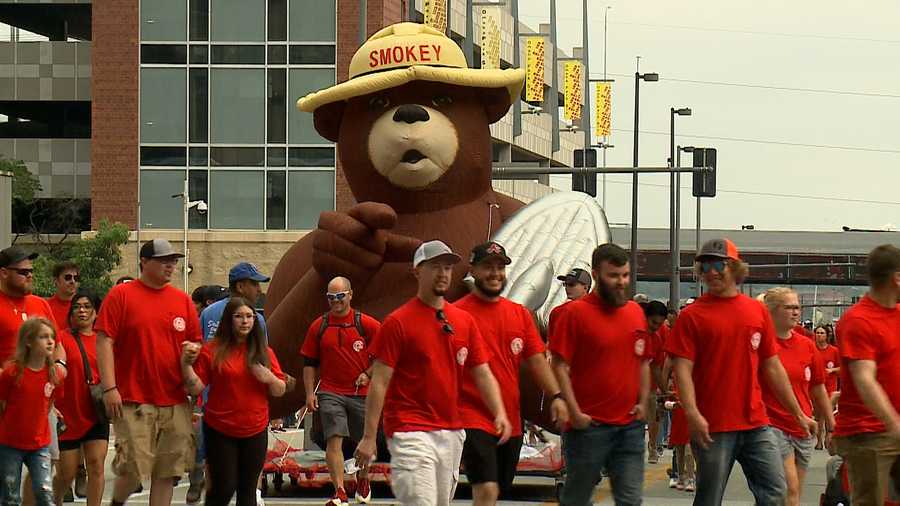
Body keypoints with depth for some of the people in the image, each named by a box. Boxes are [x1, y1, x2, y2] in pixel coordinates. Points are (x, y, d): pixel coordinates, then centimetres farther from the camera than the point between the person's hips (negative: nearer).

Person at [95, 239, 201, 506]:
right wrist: (109, 388, -13)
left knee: (167, 471, 3)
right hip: (134, 401, -4)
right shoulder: (120, 295, -1)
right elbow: (104, 342, -5)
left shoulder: (183, 300, 12)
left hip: (175, 402, 4)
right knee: (134, 468, -7)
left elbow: (195, 344, 19)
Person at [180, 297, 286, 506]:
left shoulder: (264, 352, 7)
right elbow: (196, 388, -6)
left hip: (255, 432, 3)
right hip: (220, 431, -3)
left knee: (247, 489, 5)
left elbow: (280, 391, 9)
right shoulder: (213, 350, -3)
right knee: (224, 488, -6)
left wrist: (269, 378, -11)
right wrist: (186, 363, -21)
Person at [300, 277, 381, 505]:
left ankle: (363, 480, 38)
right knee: (334, 440, -13)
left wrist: (368, 374, -4)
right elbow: (309, 363, 9)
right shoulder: (318, 327, 3)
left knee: (364, 442, 12)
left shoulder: (366, 324, -2)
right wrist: (310, 393, 2)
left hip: (361, 392, 0)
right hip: (330, 393, 0)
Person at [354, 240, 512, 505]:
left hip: (452, 432, 6)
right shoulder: (398, 322, -6)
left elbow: (482, 374, 11)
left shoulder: (464, 321, 10)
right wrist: (369, 437, -12)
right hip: (411, 433, -6)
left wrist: (500, 413, -6)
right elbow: (379, 382, -8)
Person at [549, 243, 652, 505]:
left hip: (630, 425, 5)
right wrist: (575, 412, -14)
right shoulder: (575, 313, -7)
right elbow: (560, 367, -10)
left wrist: (643, 402, 7)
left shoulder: (636, 312, 11)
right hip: (589, 425, -5)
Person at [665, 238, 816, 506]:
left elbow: (772, 367, 15)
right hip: (713, 427, -4)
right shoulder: (692, 315, -2)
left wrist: (799, 414, 15)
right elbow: (682, 369, -9)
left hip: (756, 423, 4)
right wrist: (692, 414, -23)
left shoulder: (757, 311, 10)